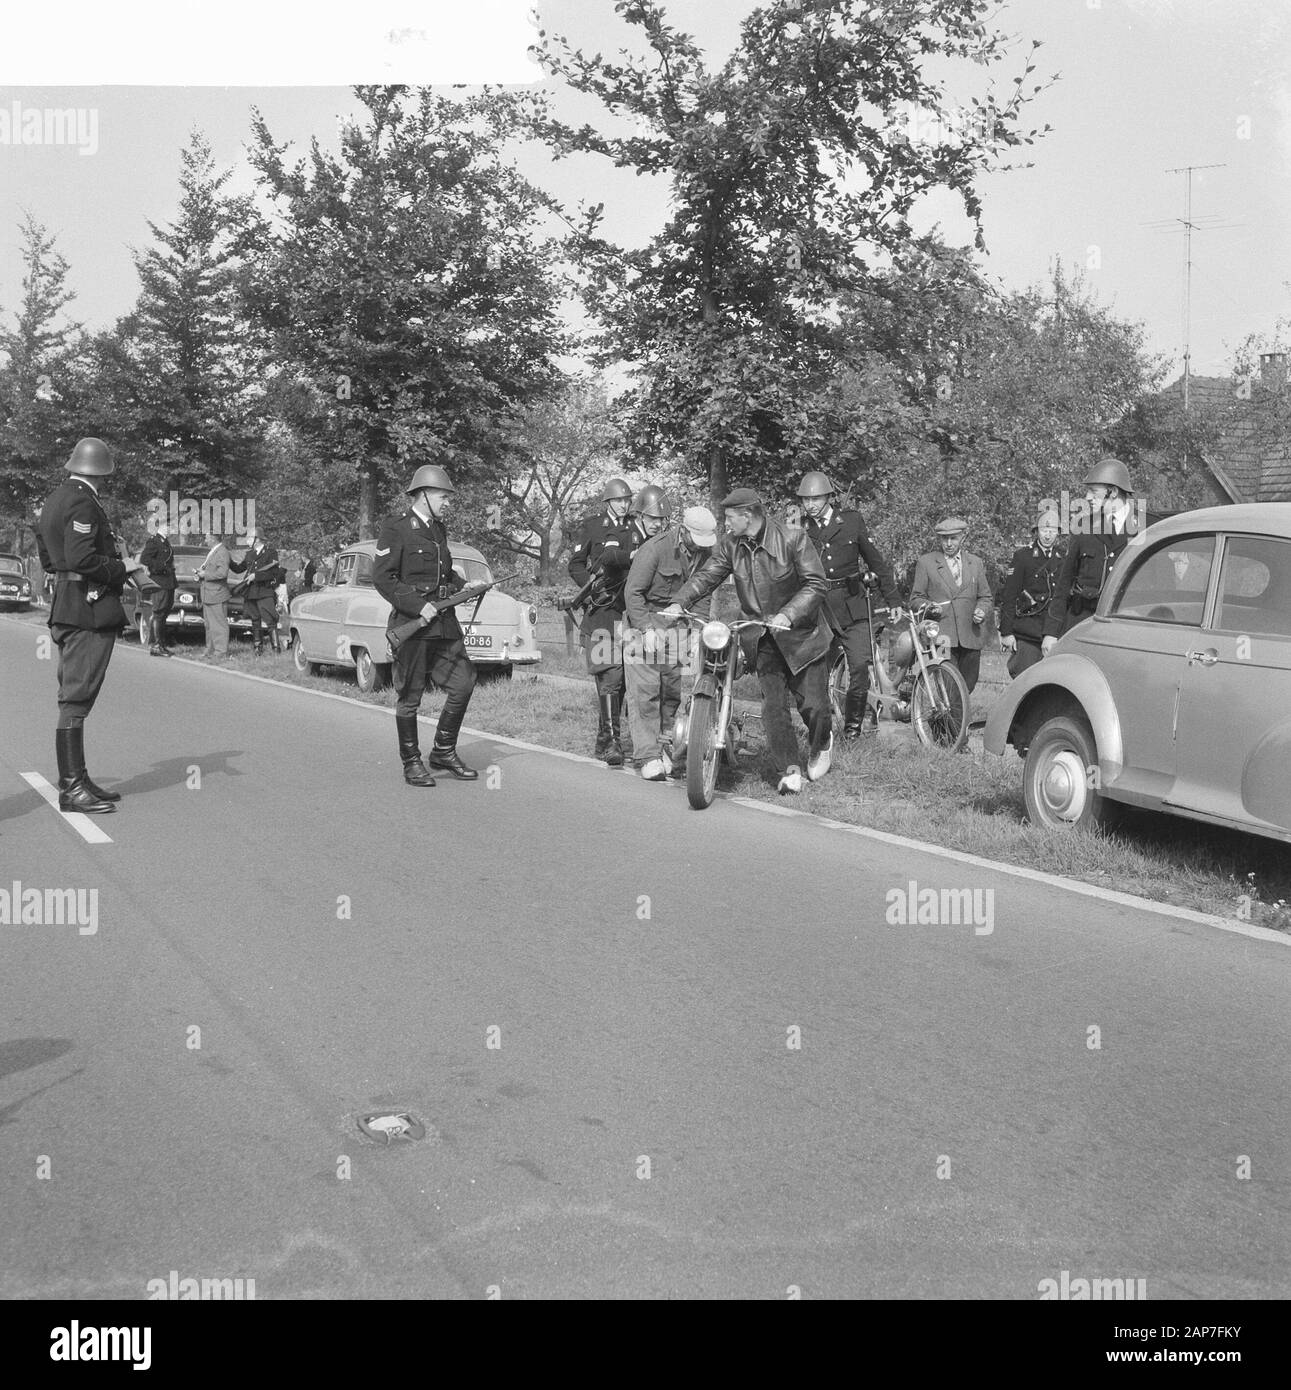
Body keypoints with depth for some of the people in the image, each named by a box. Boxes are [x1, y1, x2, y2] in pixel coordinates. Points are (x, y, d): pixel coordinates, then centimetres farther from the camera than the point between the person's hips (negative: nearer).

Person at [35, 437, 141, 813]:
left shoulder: (56, 498, 16)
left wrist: (111, 553, 19)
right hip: (89, 610, -10)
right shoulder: (83, 502, -14)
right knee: (76, 698, -8)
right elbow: (81, 559, -24)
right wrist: (121, 567, -11)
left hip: (65, 608, 10)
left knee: (72, 695, 14)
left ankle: (74, 779, 22)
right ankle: (72, 787, -5)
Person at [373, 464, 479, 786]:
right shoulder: (397, 529, -7)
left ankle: (443, 752, 17)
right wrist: (418, 605, -19)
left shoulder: (439, 529, 17)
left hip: (445, 623, 7)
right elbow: (382, 577, -12)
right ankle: (411, 763, 13)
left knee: (463, 683, 3)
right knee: (409, 696, 2)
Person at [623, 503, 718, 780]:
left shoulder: (704, 552, 2)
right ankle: (648, 757, -11)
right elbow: (633, 591, -16)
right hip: (646, 622, -6)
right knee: (645, 694, -11)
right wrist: (647, 628, -22)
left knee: (673, 693, 4)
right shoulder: (654, 549, -17)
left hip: (680, 625, 6)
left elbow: (701, 591, 9)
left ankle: (663, 748, 16)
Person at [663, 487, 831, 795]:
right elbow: (706, 576, -2)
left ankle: (821, 744, 31)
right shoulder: (730, 545, -1)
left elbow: (815, 584, -20)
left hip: (802, 633, -4)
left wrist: (787, 614, -33)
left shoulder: (793, 540, -17)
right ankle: (789, 770, 4)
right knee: (773, 705, -6)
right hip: (763, 637, 4)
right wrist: (679, 602, -19)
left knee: (812, 704, -2)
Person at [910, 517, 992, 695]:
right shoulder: (925, 562, 7)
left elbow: (985, 596, 22)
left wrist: (981, 610, 0)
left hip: (970, 637, 4)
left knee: (967, 685, 7)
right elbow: (915, 598, 8)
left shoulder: (975, 562, 17)